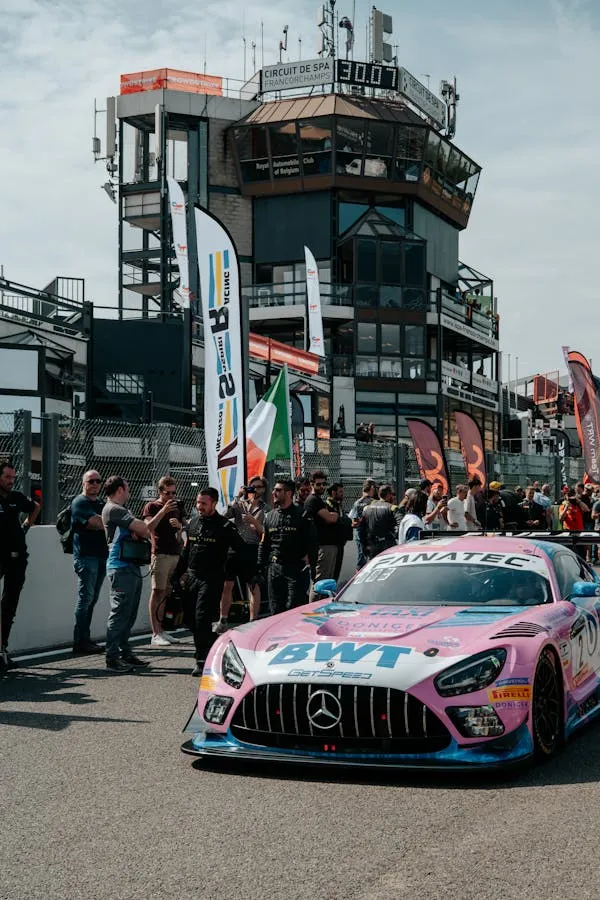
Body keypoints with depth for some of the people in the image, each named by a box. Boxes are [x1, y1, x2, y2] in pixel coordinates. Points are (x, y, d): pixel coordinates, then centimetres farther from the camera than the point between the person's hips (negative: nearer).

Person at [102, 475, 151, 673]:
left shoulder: (122, 509, 23)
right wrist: (142, 532, 5)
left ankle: (125, 653, 20)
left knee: (129, 614, 13)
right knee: (119, 613, -9)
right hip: (121, 567, -10)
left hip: (132, 567, 10)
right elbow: (143, 528, -16)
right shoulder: (112, 509, -9)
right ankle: (112, 659, -6)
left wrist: (139, 532, -5)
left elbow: (143, 530, 17)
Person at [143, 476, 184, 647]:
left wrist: (179, 525, 4)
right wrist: (163, 511, -22)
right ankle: (155, 634, -8)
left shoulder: (177, 507, 20)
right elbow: (148, 527, -15)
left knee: (167, 593, 7)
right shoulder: (152, 506, 1)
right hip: (160, 554, -6)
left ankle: (162, 631, 11)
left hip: (175, 554, 6)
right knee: (157, 591, -7)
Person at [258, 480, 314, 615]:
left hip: (295, 568, -5)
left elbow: (311, 542, -1)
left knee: (294, 607, -8)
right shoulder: (270, 516, 14)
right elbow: (264, 544, 17)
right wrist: (260, 567, 11)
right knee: (275, 609, 8)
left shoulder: (301, 515, 0)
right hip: (274, 567, 5)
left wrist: (308, 561, -10)